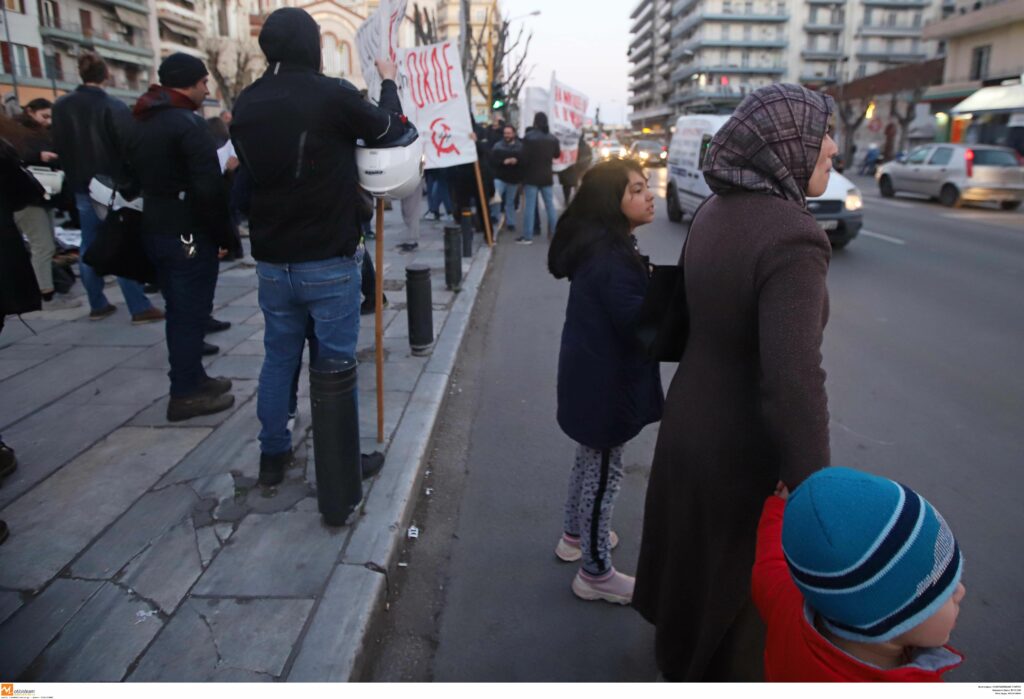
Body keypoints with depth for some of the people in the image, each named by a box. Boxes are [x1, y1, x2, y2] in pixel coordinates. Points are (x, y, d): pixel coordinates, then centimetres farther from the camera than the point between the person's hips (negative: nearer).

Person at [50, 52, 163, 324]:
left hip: (82, 187, 5)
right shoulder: (114, 107, -13)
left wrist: (74, 179, 20)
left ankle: (97, 305, 18)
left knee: (90, 246, 12)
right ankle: (139, 308, -4)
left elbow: (60, 148, 11)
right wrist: (133, 183, -3)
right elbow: (129, 149, -14)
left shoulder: (61, 107, 5)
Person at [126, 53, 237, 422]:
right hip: (188, 233, -9)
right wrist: (224, 234, -12)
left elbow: (136, 178, 17)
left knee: (178, 310, 17)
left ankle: (192, 378, 28)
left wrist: (156, 216, 20)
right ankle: (186, 394, 6)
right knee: (191, 312, -1)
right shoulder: (188, 123, -16)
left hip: (155, 228, 9)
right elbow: (209, 188, -22)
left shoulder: (141, 124, 13)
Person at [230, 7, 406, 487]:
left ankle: (273, 456, 26)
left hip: (271, 261, 5)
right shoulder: (331, 95, -13)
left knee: (278, 358, 16)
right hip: (330, 262, -5)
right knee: (336, 363, 5)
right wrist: (389, 82, 21)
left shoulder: (246, 104, 4)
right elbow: (390, 129, 3)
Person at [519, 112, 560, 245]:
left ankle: (527, 236, -5)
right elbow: (557, 154, 17)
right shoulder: (552, 138, 3)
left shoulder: (529, 137, -14)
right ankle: (553, 232, 16)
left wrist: (523, 169, 4)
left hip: (531, 176, -5)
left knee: (529, 205, -4)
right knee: (549, 204, 12)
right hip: (547, 176, 5)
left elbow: (524, 157, -14)